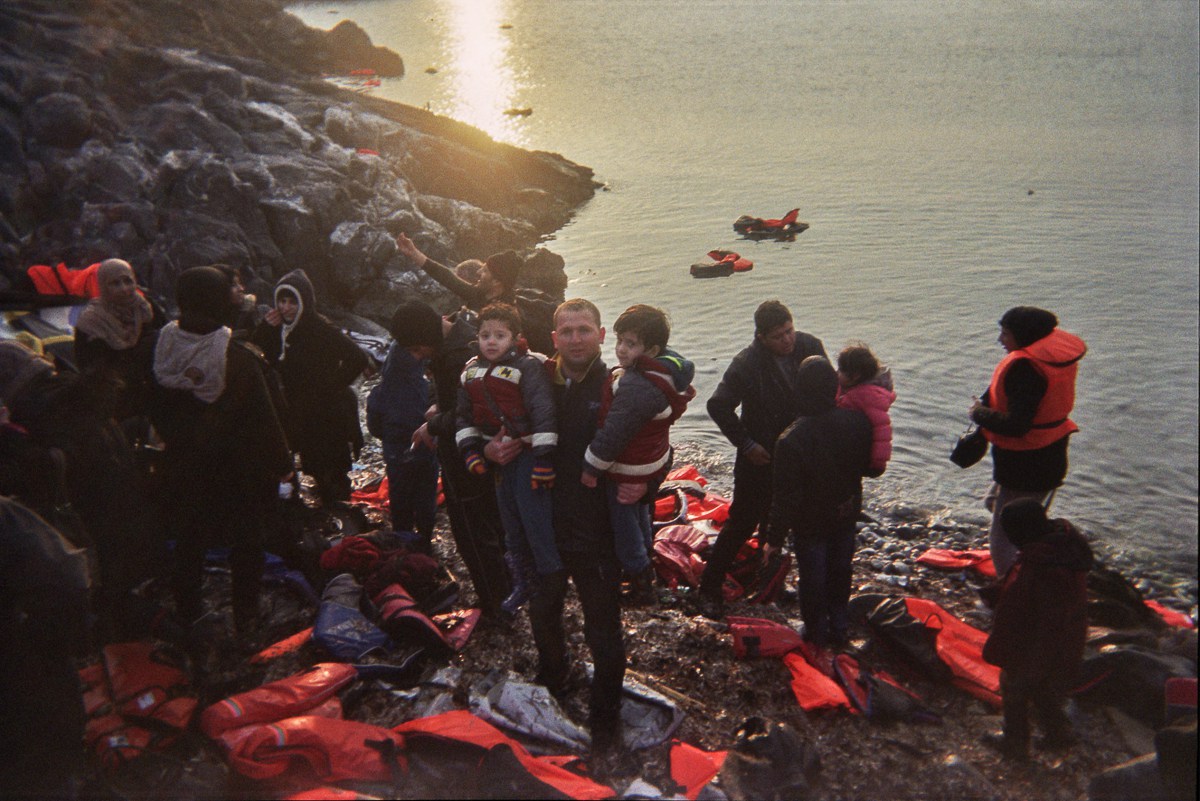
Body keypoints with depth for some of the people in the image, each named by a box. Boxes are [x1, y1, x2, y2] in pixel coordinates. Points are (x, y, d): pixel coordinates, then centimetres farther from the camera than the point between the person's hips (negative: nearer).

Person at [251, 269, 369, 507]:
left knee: (331, 473, 1)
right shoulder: (279, 329, 0)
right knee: (315, 469, 19)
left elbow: (358, 358, -24)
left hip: (328, 415, -7)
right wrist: (265, 328, -13)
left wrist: (332, 385, -19)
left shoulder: (322, 330, -20)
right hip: (299, 414, 7)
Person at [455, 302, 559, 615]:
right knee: (511, 521, 16)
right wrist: (470, 448, 1)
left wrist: (544, 457, -24)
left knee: (535, 517, -7)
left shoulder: (528, 366, -15)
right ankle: (523, 581, 31)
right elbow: (464, 415, 14)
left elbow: (543, 412, -20)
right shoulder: (471, 371, 7)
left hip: (528, 452, -7)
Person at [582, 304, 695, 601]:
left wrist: (592, 467, -19)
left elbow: (614, 433, -31)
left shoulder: (636, 387, -37)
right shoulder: (668, 364, -4)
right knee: (639, 510, 31)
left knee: (622, 518, 13)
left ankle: (639, 572, 31)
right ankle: (645, 556, 53)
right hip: (653, 460, 10)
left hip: (630, 471, -10)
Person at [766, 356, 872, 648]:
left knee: (813, 578, 14)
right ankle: (839, 627, 36)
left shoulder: (791, 440, -30)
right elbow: (867, 464, 2)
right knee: (840, 572, 22)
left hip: (810, 523, -4)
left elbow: (786, 496, -23)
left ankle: (817, 633, 29)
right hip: (846, 515, 4)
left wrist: (775, 537, -13)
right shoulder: (857, 421, -18)